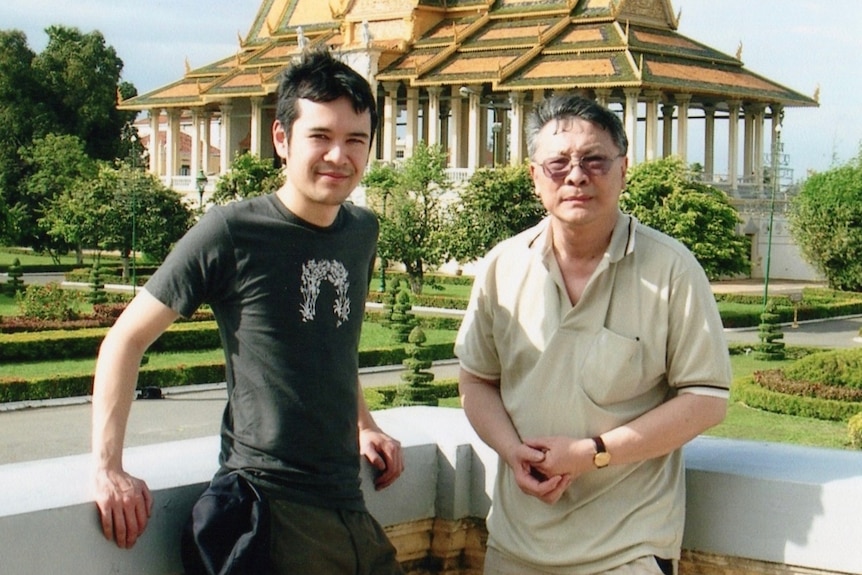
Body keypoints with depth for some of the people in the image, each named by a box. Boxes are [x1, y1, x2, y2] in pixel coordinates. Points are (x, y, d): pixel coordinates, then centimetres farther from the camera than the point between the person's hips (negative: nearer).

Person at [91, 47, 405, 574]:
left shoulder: (363, 231, 10)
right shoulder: (230, 233, -9)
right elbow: (128, 338, -5)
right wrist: (108, 468, -11)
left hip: (349, 506, 6)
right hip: (268, 506, -6)